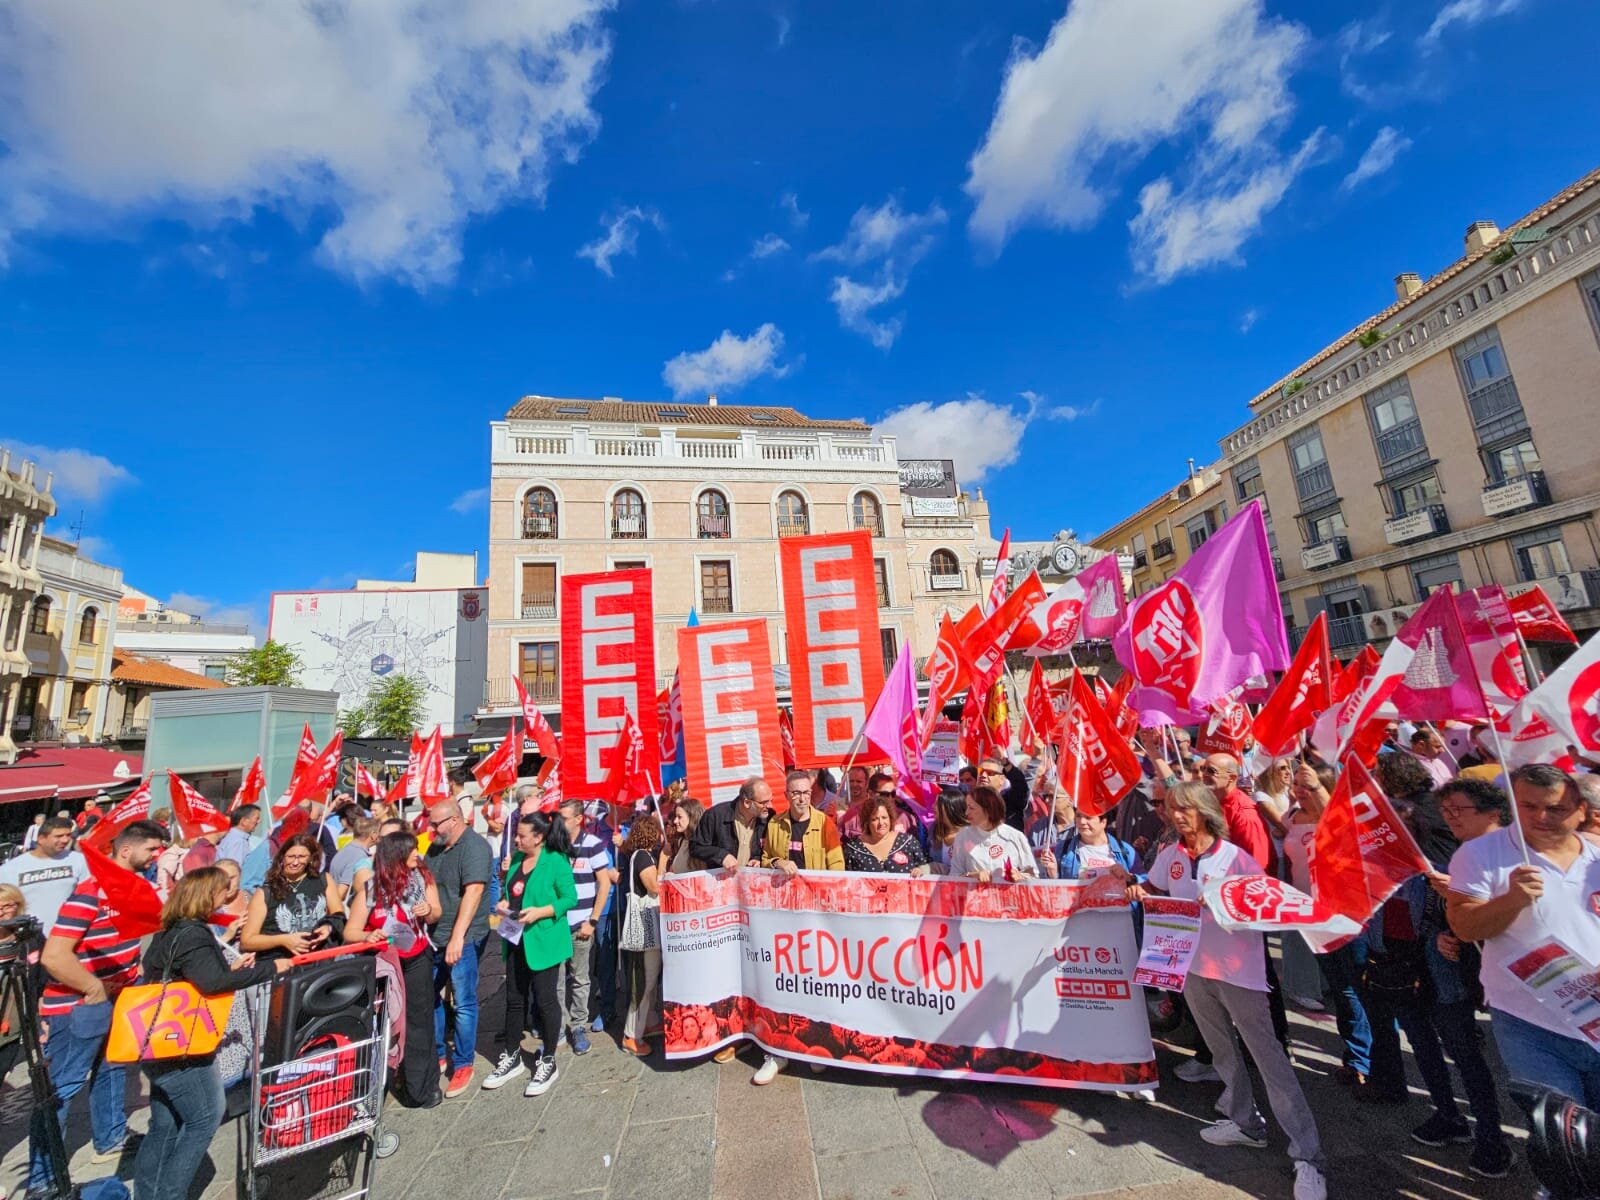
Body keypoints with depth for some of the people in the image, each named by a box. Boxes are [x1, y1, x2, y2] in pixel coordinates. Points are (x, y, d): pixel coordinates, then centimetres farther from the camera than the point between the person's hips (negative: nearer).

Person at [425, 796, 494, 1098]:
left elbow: (473, 892, -23)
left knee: (463, 1004, 2)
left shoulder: (473, 846, -17)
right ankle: (437, 1055, 34)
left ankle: (463, 1065, 18)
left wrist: (457, 937, -27)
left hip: (462, 939, -8)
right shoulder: (435, 848, 11)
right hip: (432, 937, 8)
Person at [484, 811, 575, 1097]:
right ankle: (511, 1057, 37)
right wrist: (504, 903, -1)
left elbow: (570, 898, -15)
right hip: (517, 939, 7)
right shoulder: (517, 859, 5)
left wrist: (540, 912, -25)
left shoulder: (556, 861, -17)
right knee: (514, 999, 18)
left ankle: (547, 1062, 23)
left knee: (545, 999, 5)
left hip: (544, 940, -7)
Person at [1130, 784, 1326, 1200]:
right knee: (1222, 1051, 19)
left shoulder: (1237, 858, -16)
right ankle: (1246, 1123, 38)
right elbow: (1155, 892, 13)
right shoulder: (1169, 857, -1)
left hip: (1238, 969, -5)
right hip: (1192, 966, 5)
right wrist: (1139, 892, -9)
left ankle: (1307, 1156, 8)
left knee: (1268, 1056, -3)